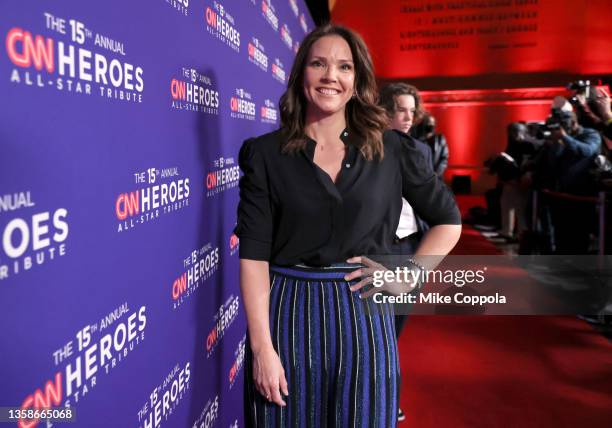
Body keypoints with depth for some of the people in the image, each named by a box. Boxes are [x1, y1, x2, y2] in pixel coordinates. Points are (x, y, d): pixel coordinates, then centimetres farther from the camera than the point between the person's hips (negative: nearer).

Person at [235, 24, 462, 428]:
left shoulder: (390, 149, 2)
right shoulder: (265, 152, -2)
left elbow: (448, 219, 12)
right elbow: (254, 253, -7)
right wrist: (262, 347, -12)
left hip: (363, 316, 1)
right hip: (286, 316, -1)